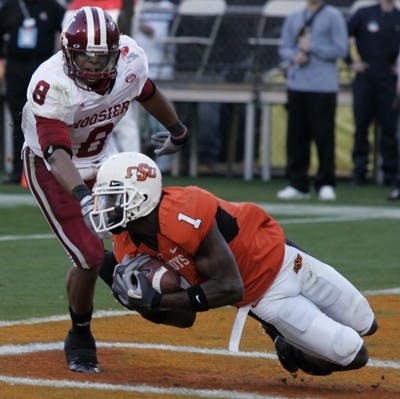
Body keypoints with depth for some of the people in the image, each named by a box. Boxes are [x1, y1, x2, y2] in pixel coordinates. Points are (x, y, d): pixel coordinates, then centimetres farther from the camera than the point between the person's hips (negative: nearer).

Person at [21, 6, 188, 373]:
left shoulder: (131, 59, -16)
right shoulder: (52, 85, -34)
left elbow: (146, 92, 7)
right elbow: (56, 153, -41)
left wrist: (177, 130, 25)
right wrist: (82, 197, -57)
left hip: (102, 160, 6)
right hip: (51, 168, -6)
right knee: (89, 257, -12)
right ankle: (80, 339, 10)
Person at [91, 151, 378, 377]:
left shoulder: (185, 214, -34)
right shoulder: (129, 249, -13)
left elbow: (231, 287, -33)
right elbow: (184, 318, -5)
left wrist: (156, 300, -35)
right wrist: (146, 305, -26)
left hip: (282, 258, -3)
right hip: (263, 299, 3)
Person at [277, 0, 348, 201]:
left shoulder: (333, 16, 1)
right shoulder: (293, 18, 15)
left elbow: (340, 49, -5)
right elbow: (283, 49, 15)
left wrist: (311, 47, -10)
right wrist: (295, 56, -7)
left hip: (323, 86, -4)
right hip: (296, 84, 4)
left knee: (324, 135, -5)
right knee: (296, 136, 3)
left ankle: (325, 184, 3)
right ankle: (297, 184, 10)